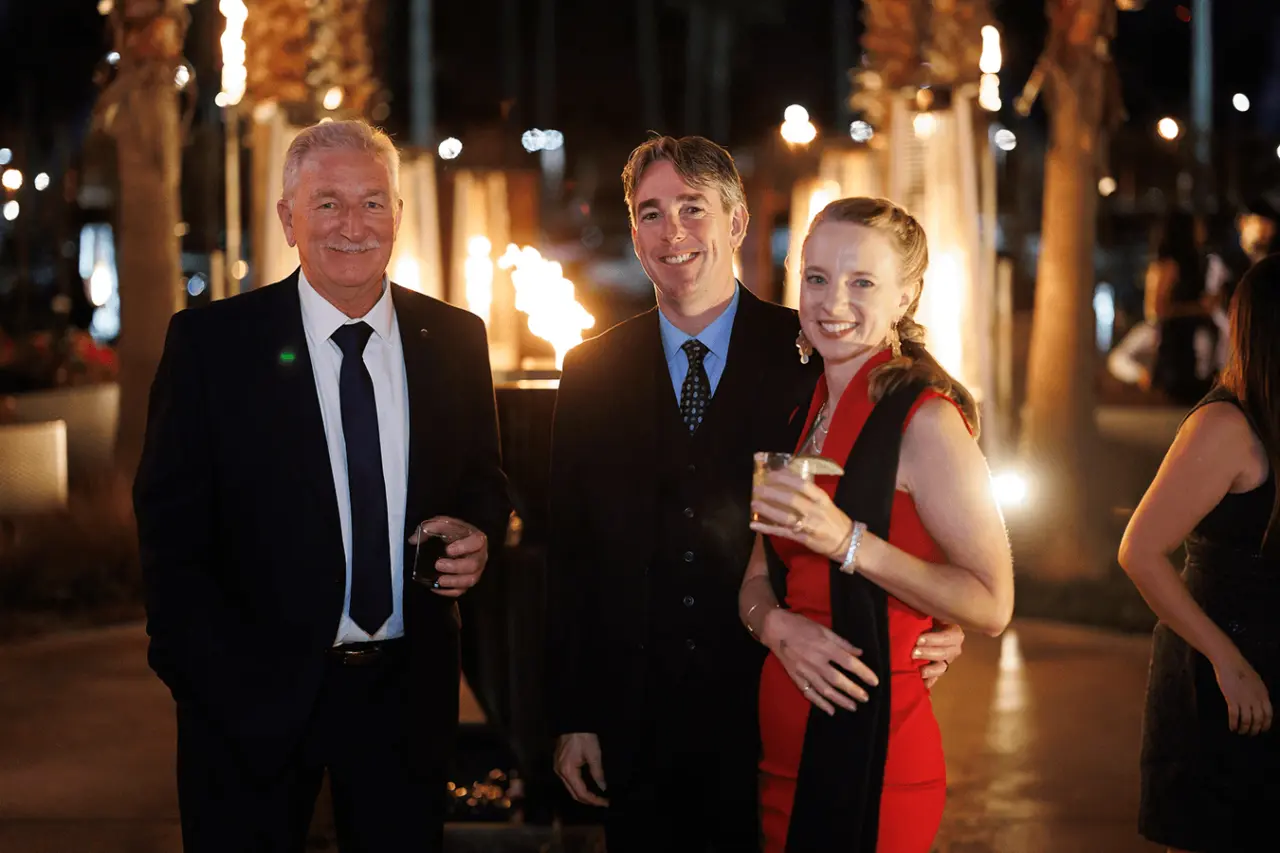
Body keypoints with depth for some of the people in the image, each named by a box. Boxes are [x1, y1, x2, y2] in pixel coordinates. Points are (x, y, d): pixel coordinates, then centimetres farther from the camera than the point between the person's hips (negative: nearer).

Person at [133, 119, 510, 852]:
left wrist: (478, 534, -6)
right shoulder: (211, 342, -5)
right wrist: (215, 675, -13)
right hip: (255, 692, -3)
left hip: (407, 684, 3)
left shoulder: (455, 339, 4)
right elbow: (170, 524, -5)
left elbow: (482, 477, 17)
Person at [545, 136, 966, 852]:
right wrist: (572, 716, 3)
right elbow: (569, 556, 5)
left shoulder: (811, 357, -4)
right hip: (637, 728, 2)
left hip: (775, 715, -2)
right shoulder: (592, 373, 4)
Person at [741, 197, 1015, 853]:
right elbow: (760, 572, 12)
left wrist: (847, 540, -24)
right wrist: (776, 624, -11)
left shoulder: (926, 419, -14)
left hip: (870, 746, -7)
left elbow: (991, 606, -18)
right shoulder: (803, 413, 9)